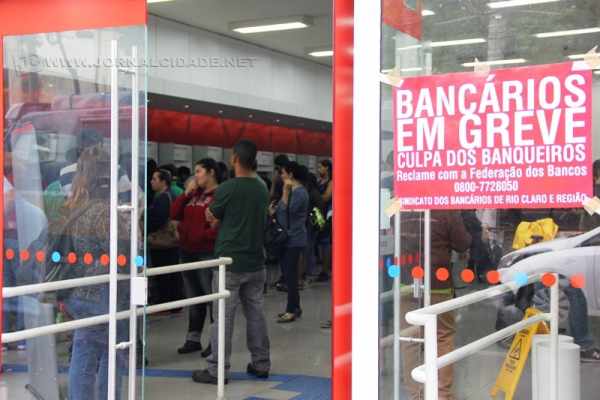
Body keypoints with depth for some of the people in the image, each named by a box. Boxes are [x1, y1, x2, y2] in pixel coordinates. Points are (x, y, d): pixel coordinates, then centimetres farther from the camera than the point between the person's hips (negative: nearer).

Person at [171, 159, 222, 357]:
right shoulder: (194, 194, 14)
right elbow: (174, 214, 10)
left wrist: (203, 236, -15)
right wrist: (186, 193, 2)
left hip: (208, 253, -8)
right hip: (187, 252, 8)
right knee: (193, 297, 14)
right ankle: (193, 339, 23)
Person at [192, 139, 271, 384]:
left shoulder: (227, 189, -12)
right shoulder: (262, 189, 6)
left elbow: (213, 219, 0)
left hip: (230, 261, -6)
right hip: (255, 262, 6)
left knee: (223, 317, -1)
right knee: (256, 314, 12)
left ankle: (217, 370, 3)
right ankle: (261, 364, 18)